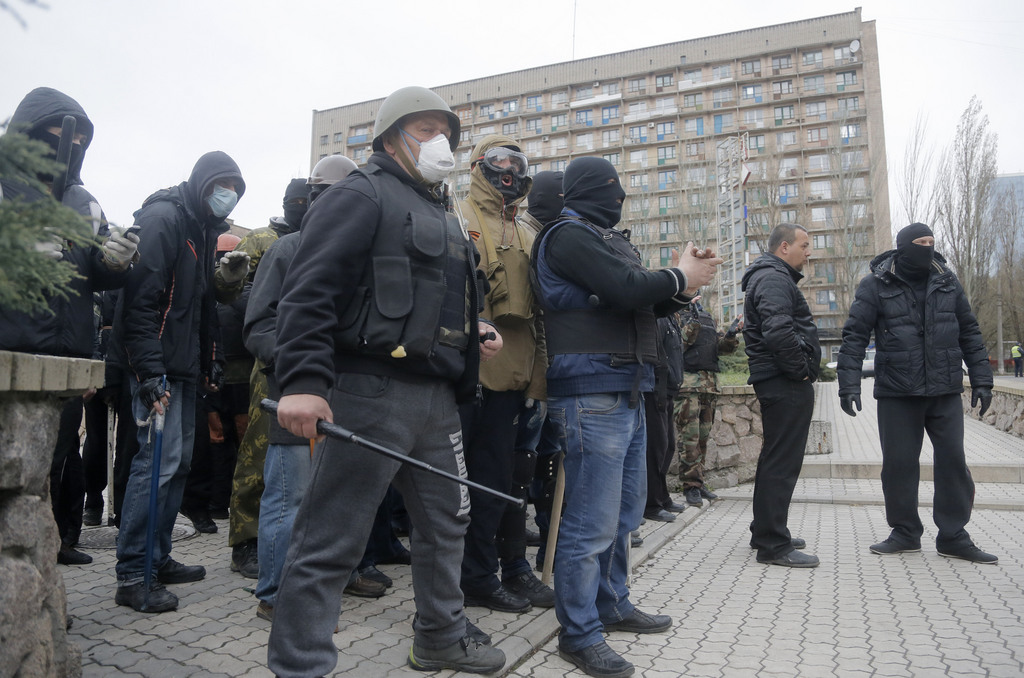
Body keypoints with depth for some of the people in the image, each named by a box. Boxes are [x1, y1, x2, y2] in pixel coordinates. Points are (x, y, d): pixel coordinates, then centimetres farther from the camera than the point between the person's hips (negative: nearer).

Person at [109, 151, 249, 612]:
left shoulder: (203, 229, 19)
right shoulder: (164, 218, -10)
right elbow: (141, 298, -19)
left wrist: (208, 363, 18)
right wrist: (150, 372, -25)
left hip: (183, 366, 10)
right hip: (158, 365, -10)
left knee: (179, 460, 12)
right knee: (159, 460, -10)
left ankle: (158, 558, 23)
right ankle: (132, 575, -1)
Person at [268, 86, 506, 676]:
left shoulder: (444, 216, 24)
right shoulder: (362, 195, -4)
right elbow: (310, 291, -16)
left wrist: (473, 330, 13)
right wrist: (303, 381, -26)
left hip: (437, 398, 10)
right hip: (371, 394, -9)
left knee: (447, 522, 19)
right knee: (331, 542, -3)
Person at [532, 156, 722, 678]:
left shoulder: (605, 238, 23)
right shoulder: (569, 235, -7)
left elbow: (642, 304, 22)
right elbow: (625, 288, -19)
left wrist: (683, 285, 5)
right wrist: (681, 277, -3)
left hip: (626, 391, 10)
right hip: (592, 393, -10)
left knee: (623, 511, 18)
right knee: (593, 521, -5)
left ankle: (612, 605, 33)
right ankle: (579, 633, 8)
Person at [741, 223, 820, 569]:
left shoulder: (771, 277, 22)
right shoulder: (774, 278, -13)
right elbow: (778, 332, -29)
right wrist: (801, 369, -17)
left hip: (778, 382, 11)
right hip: (786, 384, -11)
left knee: (775, 458, 17)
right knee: (782, 462, -7)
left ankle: (765, 532, 28)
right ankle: (773, 544, -1)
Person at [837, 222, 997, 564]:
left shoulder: (947, 282, 8)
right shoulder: (876, 286, -4)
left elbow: (969, 333, 13)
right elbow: (854, 336, -7)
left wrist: (981, 379, 8)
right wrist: (849, 385, -14)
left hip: (945, 391, 3)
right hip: (897, 393, -3)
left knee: (953, 461, 5)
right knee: (899, 464, 4)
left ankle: (953, 536, 19)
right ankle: (905, 533, 20)